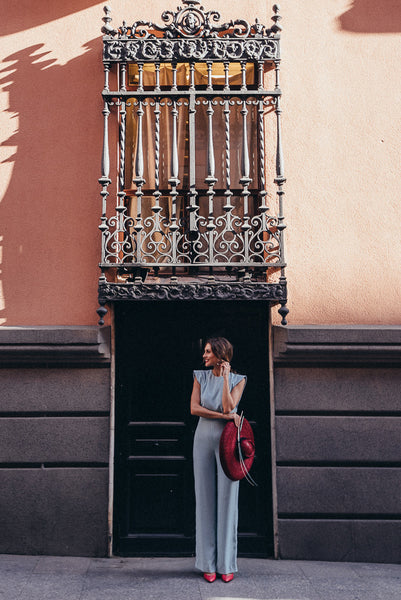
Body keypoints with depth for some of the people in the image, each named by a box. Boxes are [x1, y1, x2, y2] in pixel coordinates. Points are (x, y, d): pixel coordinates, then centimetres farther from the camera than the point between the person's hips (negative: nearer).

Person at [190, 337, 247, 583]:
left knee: (227, 499, 1)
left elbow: (228, 406, -13)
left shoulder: (238, 380, 1)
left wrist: (225, 376, -12)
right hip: (204, 440, 2)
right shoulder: (200, 376, 6)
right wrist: (224, 416, -12)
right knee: (205, 499, 4)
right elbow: (194, 408, -4)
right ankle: (208, 563, 13)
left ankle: (227, 564, 12)